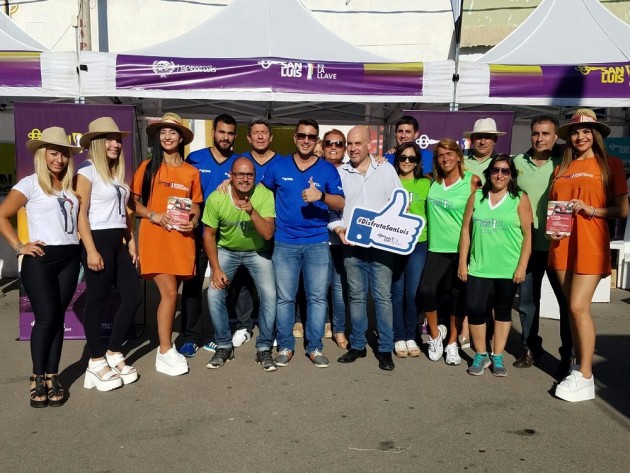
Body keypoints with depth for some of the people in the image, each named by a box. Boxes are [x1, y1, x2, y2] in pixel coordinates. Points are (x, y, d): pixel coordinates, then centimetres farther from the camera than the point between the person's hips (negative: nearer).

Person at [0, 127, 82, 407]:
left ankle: (52, 378, 13)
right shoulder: (30, 184, -2)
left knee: (58, 318, 6)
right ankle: (38, 379, 7)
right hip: (40, 259, -4)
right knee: (46, 317, -7)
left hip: (69, 259, 4)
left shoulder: (71, 186, 12)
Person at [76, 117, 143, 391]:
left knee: (133, 296, 6)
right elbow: (80, 213, -13)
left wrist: (131, 242, 13)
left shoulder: (119, 173, 17)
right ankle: (96, 362, 12)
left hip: (118, 243, 8)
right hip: (98, 241, -8)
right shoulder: (87, 171, -7)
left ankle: (114, 353, 20)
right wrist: (91, 250, -18)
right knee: (97, 301, -1)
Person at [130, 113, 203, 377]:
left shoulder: (191, 172, 11)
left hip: (181, 238, 3)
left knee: (171, 293, 6)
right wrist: (152, 215, -12)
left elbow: (195, 207, 16)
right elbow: (134, 203, 5)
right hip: (154, 237, -3)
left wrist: (193, 222, -4)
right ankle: (165, 352, 3)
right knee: (169, 293, -10)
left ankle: (166, 346, 20)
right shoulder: (148, 167, 5)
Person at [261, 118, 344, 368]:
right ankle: (285, 346, 17)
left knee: (317, 297, 4)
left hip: (317, 243, 0)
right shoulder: (278, 166, 5)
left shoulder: (328, 169, 3)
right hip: (285, 243, 0)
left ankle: (315, 347, 16)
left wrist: (321, 195, -21)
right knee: (284, 298, 4)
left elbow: (341, 203, -4)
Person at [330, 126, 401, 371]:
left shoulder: (386, 170, 4)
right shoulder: (339, 173, 6)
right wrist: (338, 228, -9)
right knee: (356, 296, 10)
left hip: (381, 245, -1)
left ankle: (385, 348, 11)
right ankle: (357, 345, 22)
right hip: (351, 246, 1)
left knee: (383, 296, 1)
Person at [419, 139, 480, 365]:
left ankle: (452, 343, 23)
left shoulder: (470, 182, -3)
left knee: (457, 295, 5)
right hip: (436, 247, 2)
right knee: (427, 289, -13)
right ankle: (435, 334, 11)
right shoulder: (433, 182, 7)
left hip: (460, 248, -2)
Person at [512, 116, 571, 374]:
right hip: (527, 244, 3)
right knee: (527, 299, 11)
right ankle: (530, 347, 27)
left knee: (566, 300, 5)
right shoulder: (518, 162, 6)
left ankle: (568, 354, 18)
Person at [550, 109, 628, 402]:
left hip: (590, 243, -4)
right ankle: (579, 367, 20)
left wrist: (590, 209, -14)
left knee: (578, 307, -10)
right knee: (572, 309, 8)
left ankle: (585, 377, 1)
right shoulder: (561, 168, 15)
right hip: (563, 244, 5)